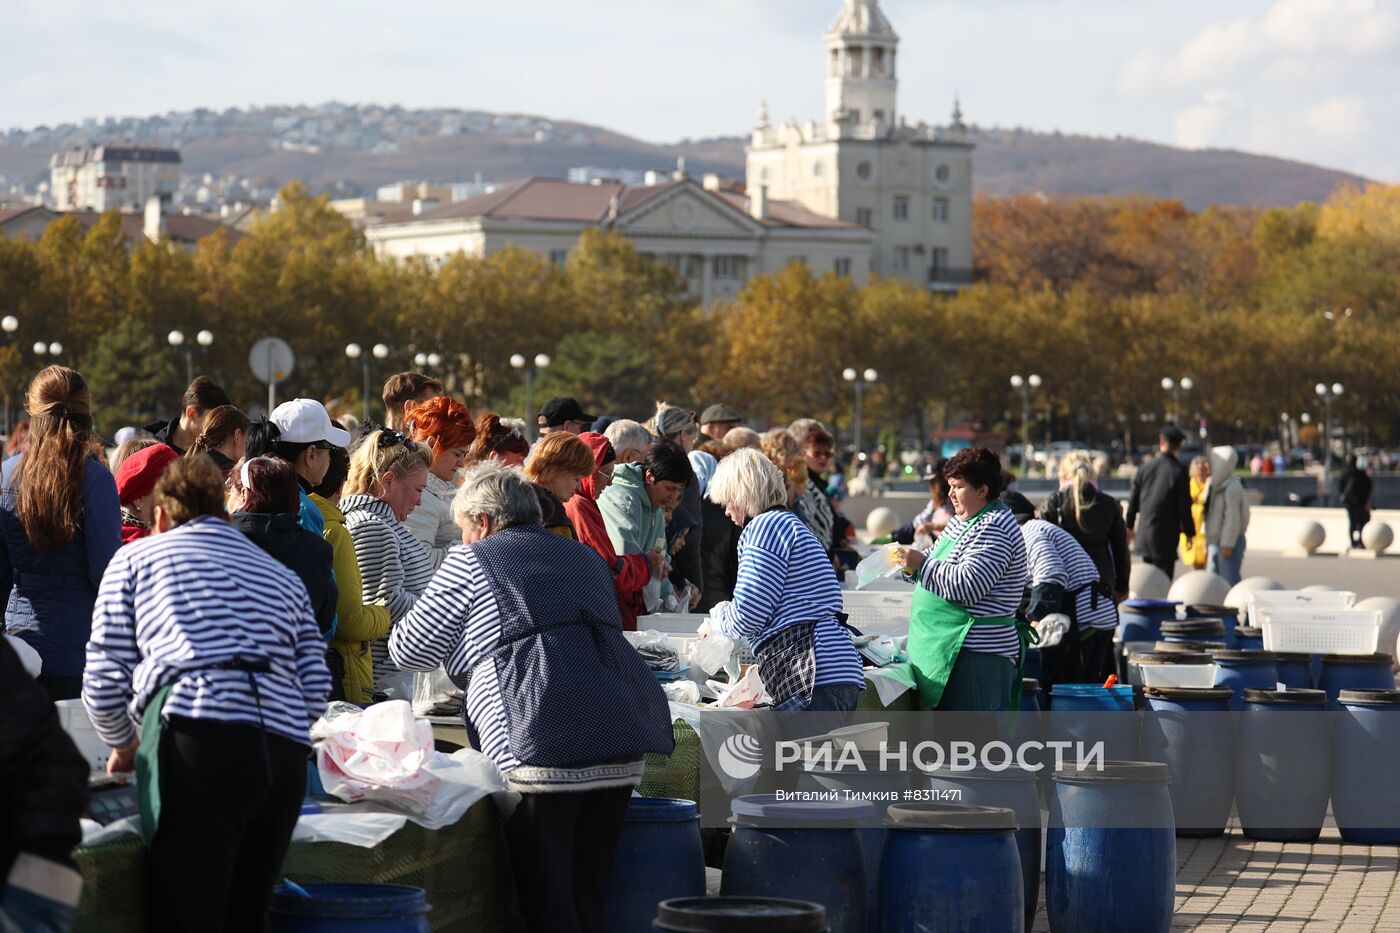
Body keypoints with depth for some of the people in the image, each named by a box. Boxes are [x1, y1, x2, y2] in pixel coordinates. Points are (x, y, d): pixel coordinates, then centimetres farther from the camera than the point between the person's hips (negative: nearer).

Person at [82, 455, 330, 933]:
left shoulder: (136, 558, 20)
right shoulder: (282, 575, 30)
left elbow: (104, 683, 12)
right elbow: (315, 691, 17)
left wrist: (124, 747, 31)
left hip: (197, 738, -4)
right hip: (285, 753, 4)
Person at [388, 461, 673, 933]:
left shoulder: (471, 561, 7)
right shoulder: (585, 557, 25)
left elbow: (410, 650, 13)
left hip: (544, 748, -6)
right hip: (623, 745, 6)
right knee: (587, 892, 12)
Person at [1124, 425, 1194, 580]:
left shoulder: (1146, 467, 2)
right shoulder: (1178, 471, -11)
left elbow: (1134, 499, 8)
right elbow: (1184, 505, -9)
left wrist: (1130, 525, 20)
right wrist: (1189, 532, 2)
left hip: (1144, 532, 5)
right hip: (1166, 535, -5)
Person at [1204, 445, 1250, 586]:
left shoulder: (1232, 487, -15)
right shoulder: (1217, 485, 14)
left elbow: (1233, 517, -19)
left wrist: (1227, 544, -20)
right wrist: (1208, 544, 18)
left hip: (1229, 542, -10)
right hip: (1216, 541, 10)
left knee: (1229, 580, -8)